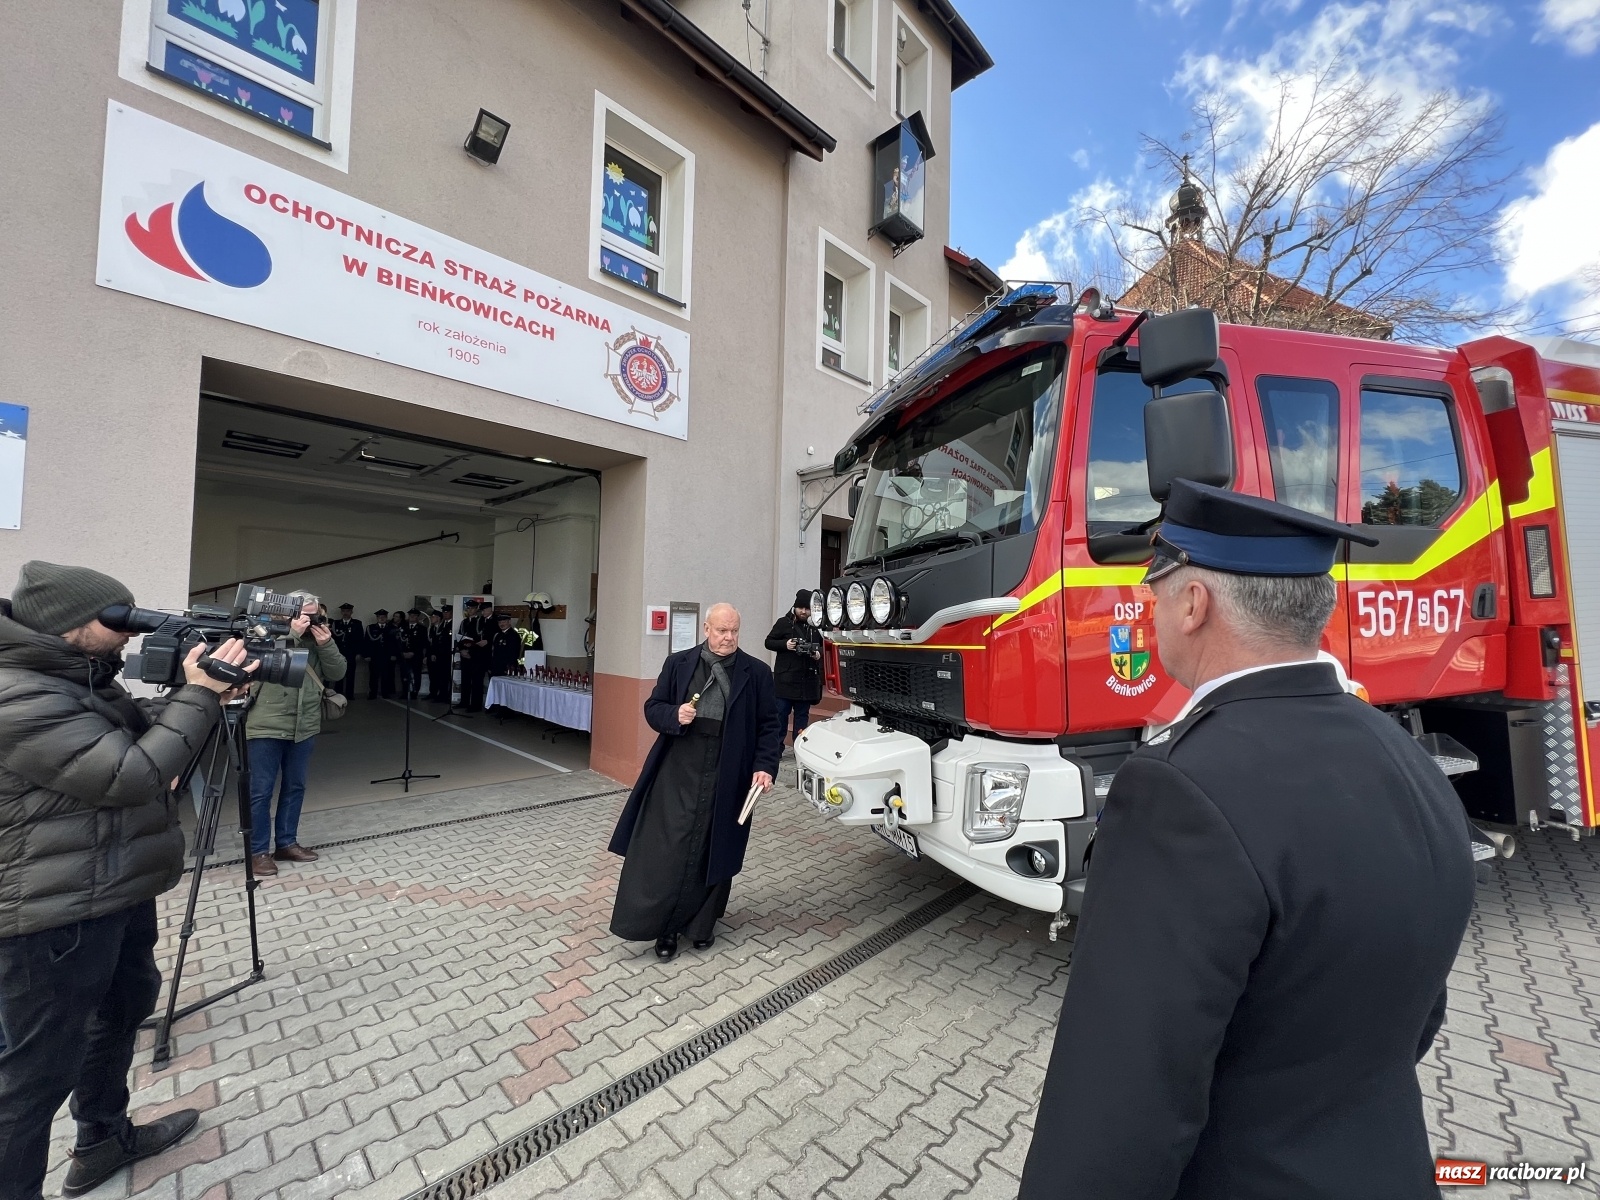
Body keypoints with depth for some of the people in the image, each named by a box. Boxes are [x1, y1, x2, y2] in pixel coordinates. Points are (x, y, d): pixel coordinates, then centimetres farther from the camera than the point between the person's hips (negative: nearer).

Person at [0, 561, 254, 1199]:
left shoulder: (80, 677, 5)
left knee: (124, 1009, 26)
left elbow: (146, 731, 12)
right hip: (55, 920, -11)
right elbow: (134, 775, -28)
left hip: (120, 894, 11)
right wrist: (199, 696, -21)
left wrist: (203, 693, -5)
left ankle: (104, 1140, 45)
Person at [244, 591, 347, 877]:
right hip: (267, 727, -5)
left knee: (295, 787, 13)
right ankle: (258, 851, 14)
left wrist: (326, 645, -12)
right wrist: (292, 634, -22)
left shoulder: (317, 639, 8)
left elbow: (338, 673, 2)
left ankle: (286, 843, 25)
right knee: (261, 791, 2)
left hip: (304, 728, 5)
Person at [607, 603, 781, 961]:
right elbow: (653, 708, 7)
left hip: (726, 776, 0)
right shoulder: (678, 663, 3)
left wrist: (765, 766, -10)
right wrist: (674, 716, -14)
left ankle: (700, 925, 31)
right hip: (678, 770, 1)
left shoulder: (756, 672, 0)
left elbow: (768, 726, 1)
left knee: (714, 850, 11)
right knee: (666, 848, 2)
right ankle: (665, 926, 19)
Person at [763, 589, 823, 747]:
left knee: (802, 714, 10)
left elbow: (824, 645, 17)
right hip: (785, 678, -2)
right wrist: (785, 644, -14)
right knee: (780, 713, 2)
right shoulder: (784, 623, -1)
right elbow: (769, 642, 2)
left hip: (808, 679, 2)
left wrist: (819, 653, -5)